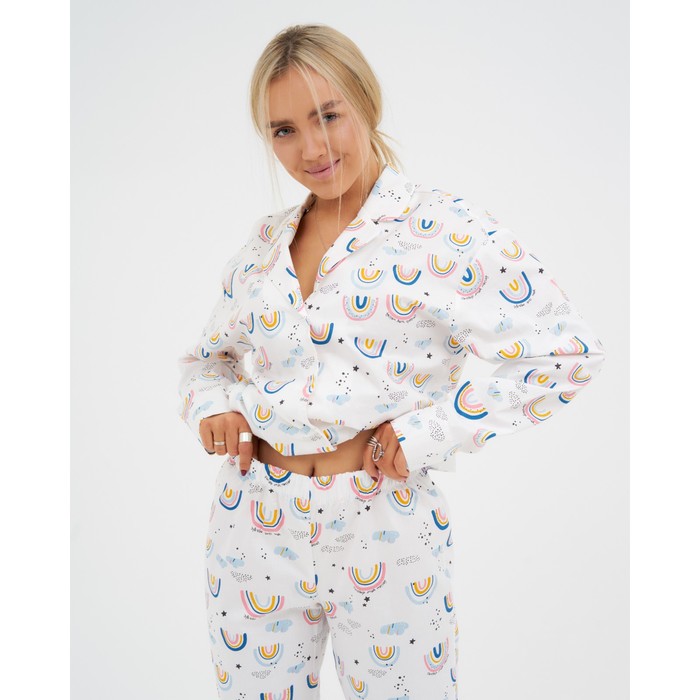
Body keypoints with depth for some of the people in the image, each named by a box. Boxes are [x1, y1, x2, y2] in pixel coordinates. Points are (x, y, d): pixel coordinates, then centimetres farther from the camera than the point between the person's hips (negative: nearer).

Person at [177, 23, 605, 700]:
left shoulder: (443, 228, -8)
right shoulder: (264, 243, 8)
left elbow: (565, 348, -13)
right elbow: (210, 355, 20)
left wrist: (429, 431, -16)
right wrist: (211, 403, -3)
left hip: (382, 529, -4)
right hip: (253, 527, 5)